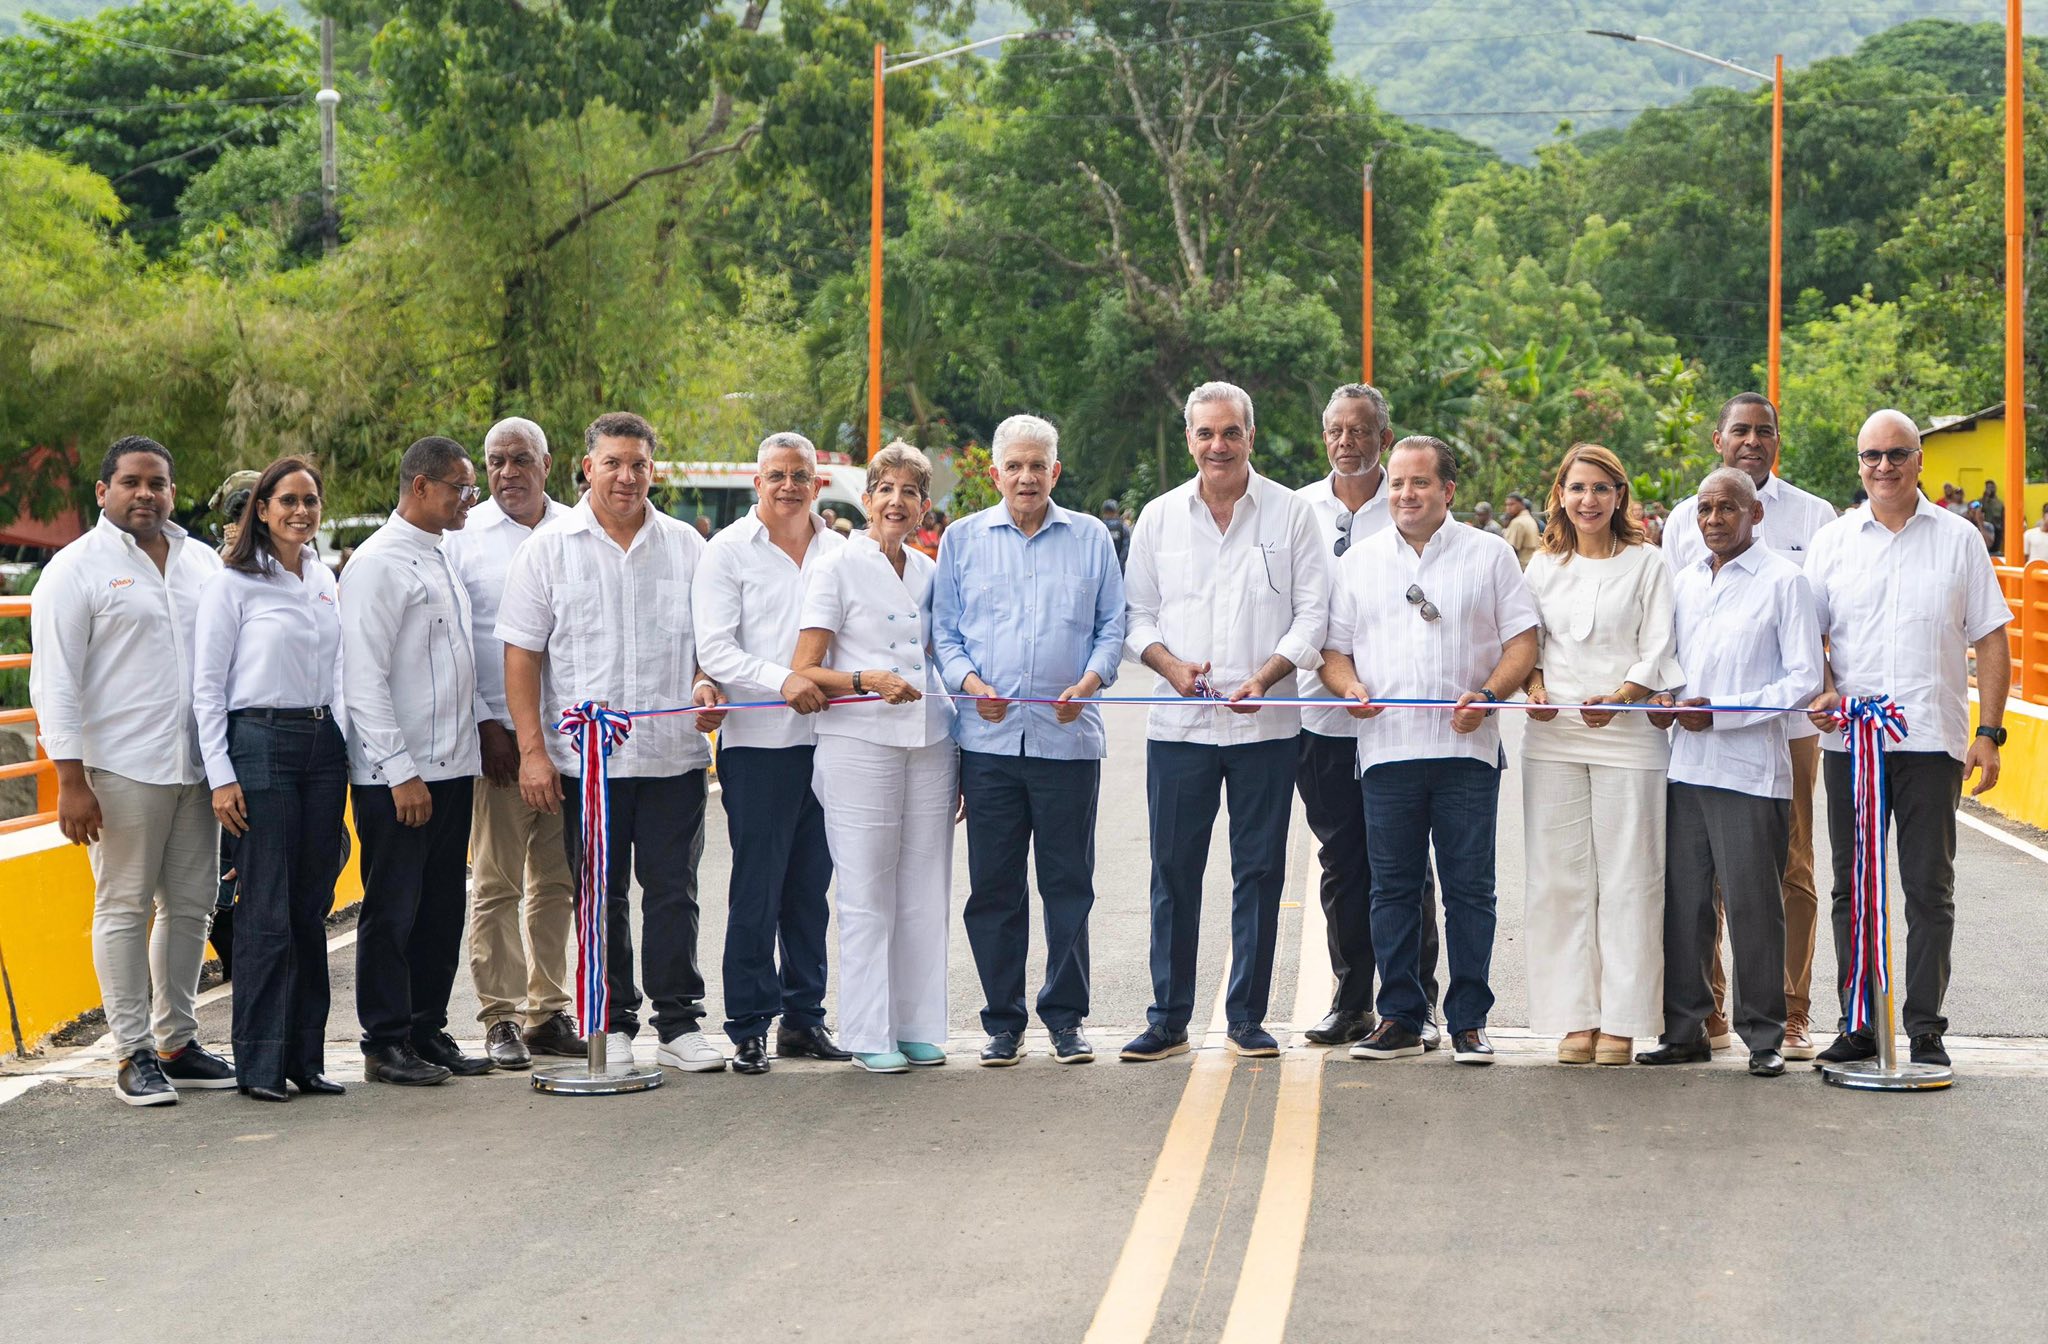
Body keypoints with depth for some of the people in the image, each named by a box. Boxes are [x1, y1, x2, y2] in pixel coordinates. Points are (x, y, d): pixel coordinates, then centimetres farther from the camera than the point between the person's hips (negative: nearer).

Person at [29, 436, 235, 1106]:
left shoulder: (203, 562, 13)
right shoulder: (77, 568, -2)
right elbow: (54, 681, -6)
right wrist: (70, 780, -12)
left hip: (197, 766, 5)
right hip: (121, 768, -5)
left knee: (190, 905, 8)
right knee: (126, 907, -1)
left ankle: (178, 1041, 18)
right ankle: (134, 1053, 4)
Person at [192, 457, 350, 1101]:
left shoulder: (324, 580, 14)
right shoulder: (233, 584, -3)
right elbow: (207, 687, -4)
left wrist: (346, 746, 16)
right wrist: (221, 776, -10)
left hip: (324, 746, 6)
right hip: (262, 746, -6)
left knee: (312, 909, 6)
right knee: (268, 913, -7)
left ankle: (305, 1057, 12)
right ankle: (260, 1064, -1)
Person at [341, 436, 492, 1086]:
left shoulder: (443, 560, 16)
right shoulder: (378, 563, -12)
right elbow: (364, 679, -17)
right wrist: (401, 771, -19)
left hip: (452, 765, 9)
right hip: (396, 772, -9)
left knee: (443, 907, 12)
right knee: (392, 911, -1)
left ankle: (428, 1032, 21)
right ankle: (386, 1044, 6)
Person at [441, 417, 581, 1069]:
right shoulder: (464, 535, 2)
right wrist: (483, 723, -8)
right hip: (498, 731, -3)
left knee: (557, 880, 7)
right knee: (496, 880, -2)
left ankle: (547, 1011, 15)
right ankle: (501, 1018, 4)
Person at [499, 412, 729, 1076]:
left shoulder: (685, 545, 10)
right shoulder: (549, 548, 2)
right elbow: (522, 653, 0)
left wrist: (707, 683, -6)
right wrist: (532, 749, -7)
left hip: (674, 753, 1)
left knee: (673, 891, 2)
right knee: (602, 896, 5)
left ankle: (679, 1025, 9)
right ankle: (613, 1026, 14)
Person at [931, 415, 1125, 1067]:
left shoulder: (1091, 538, 10)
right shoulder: (962, 539, 10)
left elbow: (1112, 625, 8)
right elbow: (944, 630, 10)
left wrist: (1088, 683, -9)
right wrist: (971, 681, -8)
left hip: (1068, 737, 0)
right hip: (988, 738, 0)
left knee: (1069, 883, 2)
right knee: (992, 887, 2)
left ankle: (1066, 1018, 12)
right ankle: (1003, 1022, 11)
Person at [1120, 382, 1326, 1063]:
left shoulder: (1290, 513, 3)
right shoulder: (1159, 517, 9)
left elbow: (1311, 613, 1)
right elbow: (1137, 614, 11)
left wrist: (1266, 675, -14)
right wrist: (1171, 664, -9)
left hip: (1265, 725, -1)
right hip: (1179, 723, 1)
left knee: (1259, 871, 3)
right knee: (1173, 872, 2)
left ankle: (1247, 1016, 13)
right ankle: (1168, 1017, 10)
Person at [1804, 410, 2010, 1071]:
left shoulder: (1958, 539, 5)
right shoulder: (1833, 540, 9)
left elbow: (1990, 639, 4)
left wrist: (1989, 731, -4)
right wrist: (1823, 689, -10)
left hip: (1933, 740, -2)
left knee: (1929, 890, 1)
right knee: (1853, 889, 6)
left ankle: (1925, 1029, 7)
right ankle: (1857, 1026, 13)